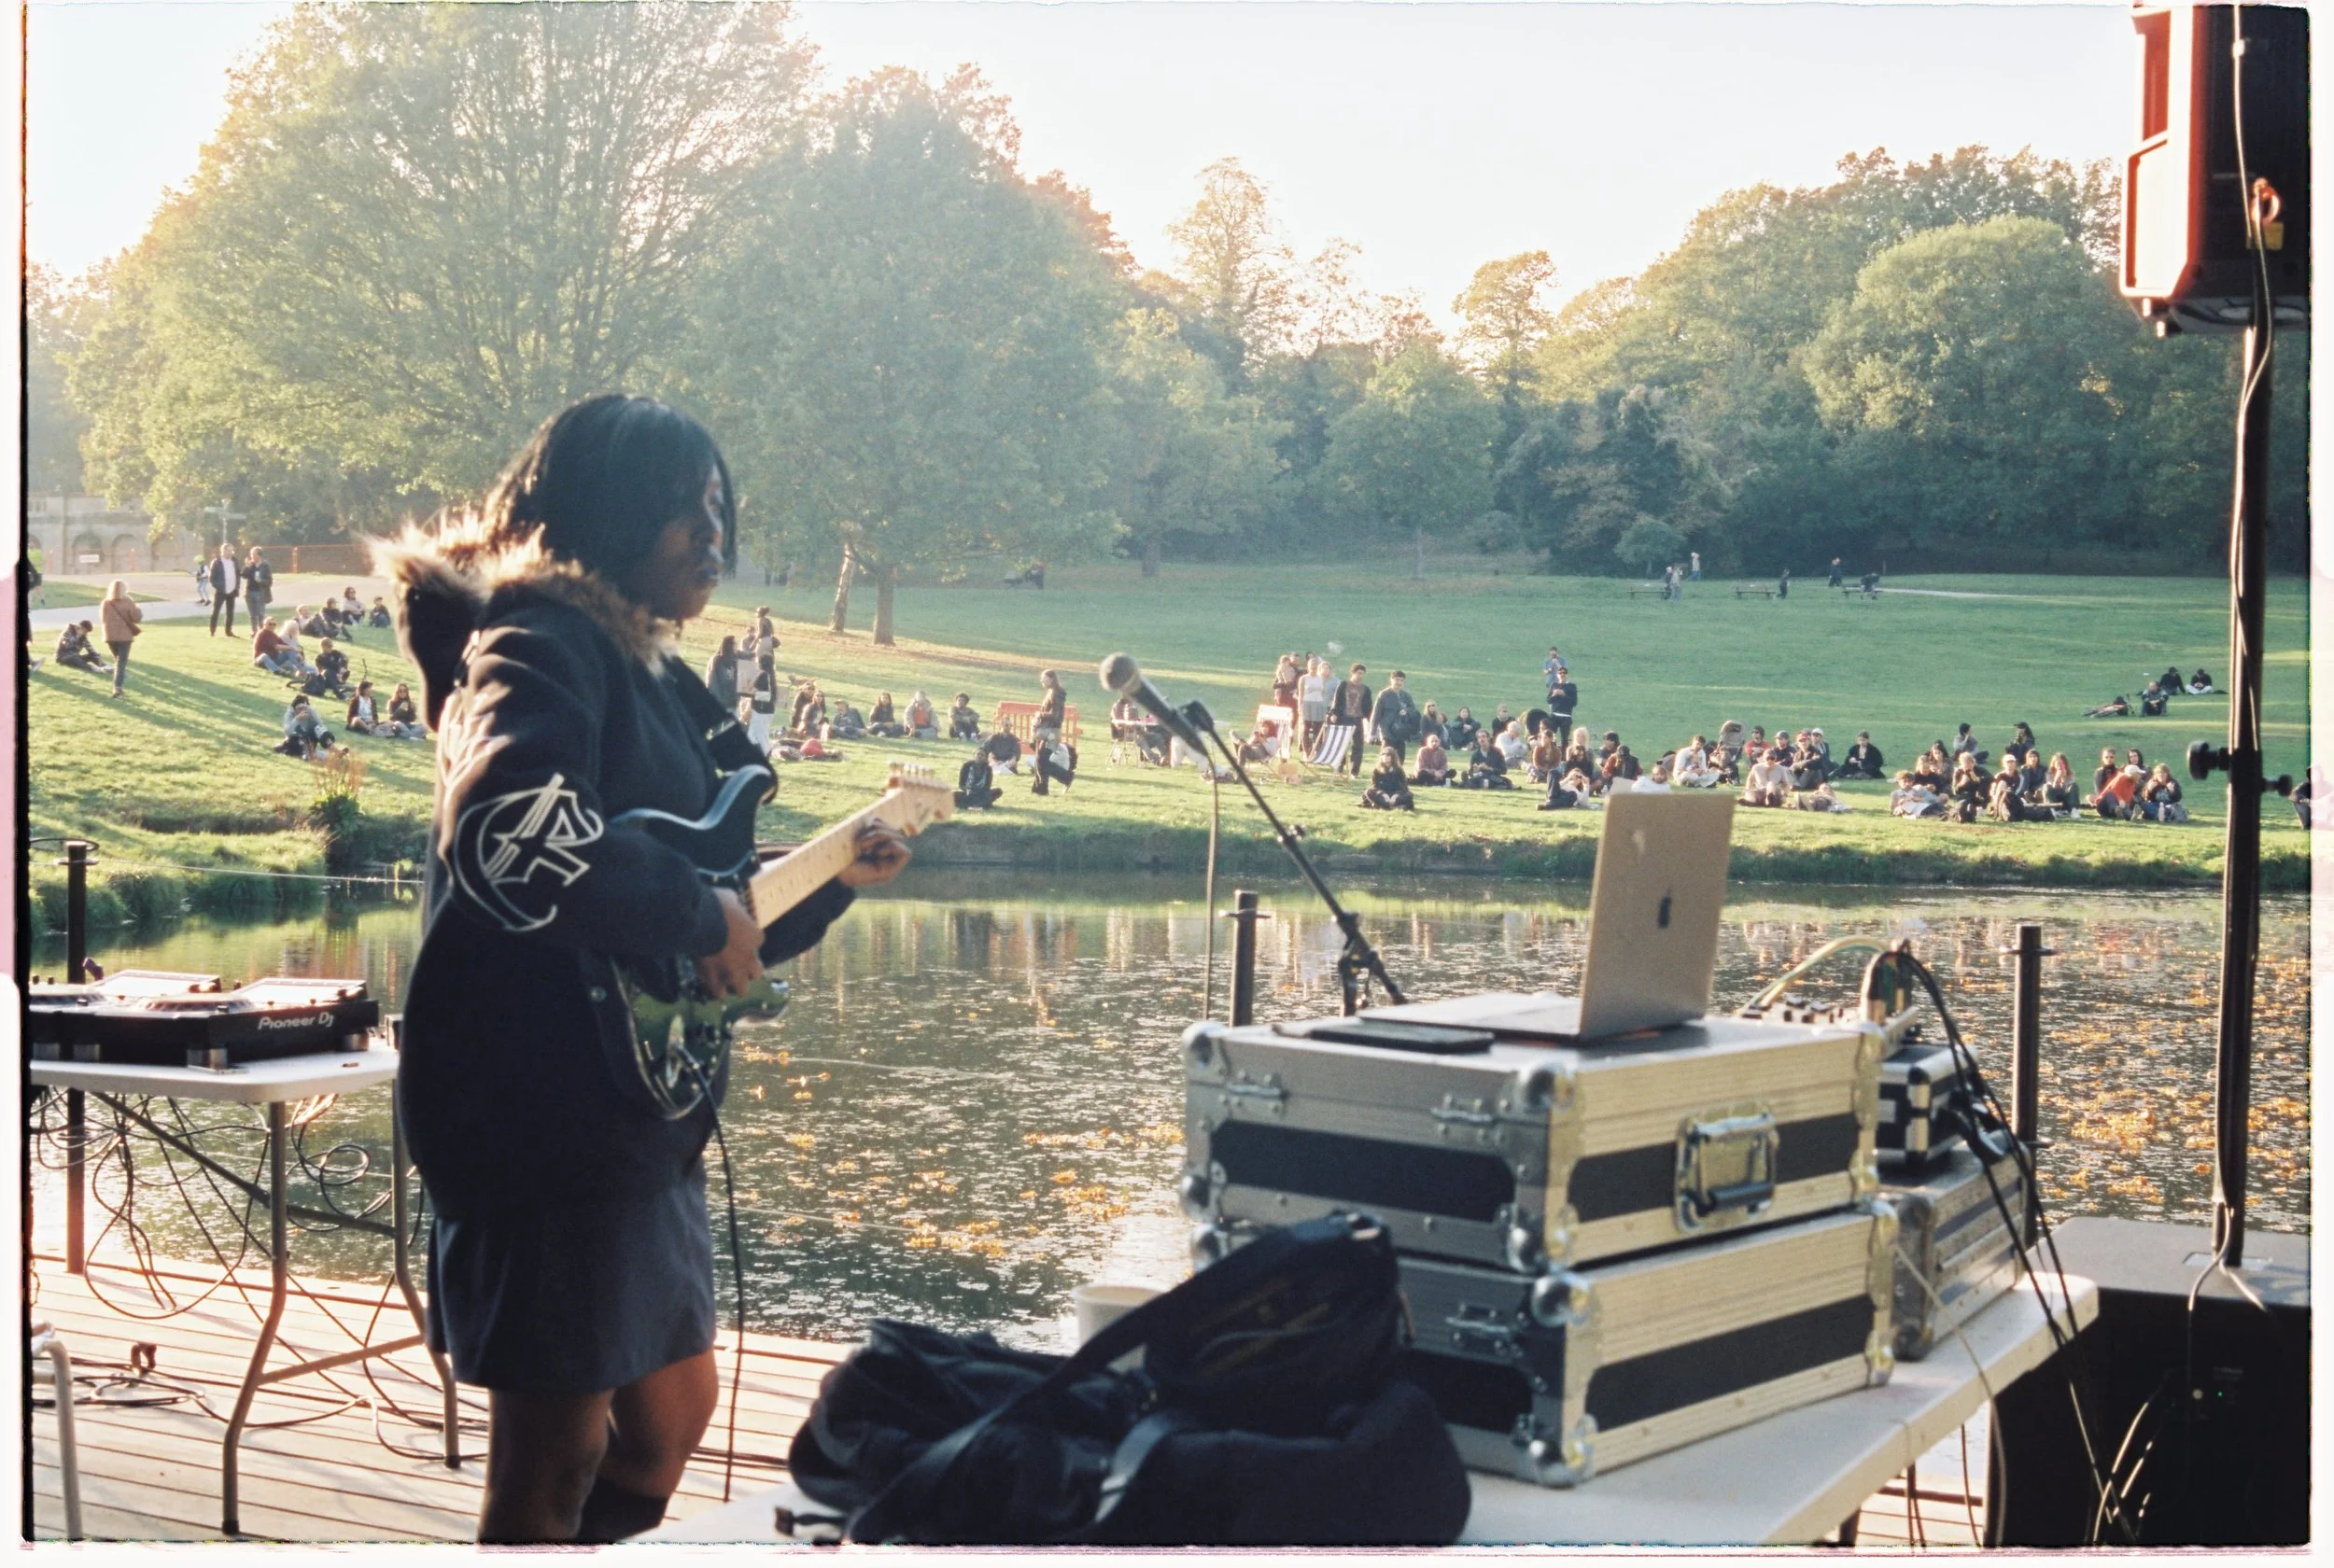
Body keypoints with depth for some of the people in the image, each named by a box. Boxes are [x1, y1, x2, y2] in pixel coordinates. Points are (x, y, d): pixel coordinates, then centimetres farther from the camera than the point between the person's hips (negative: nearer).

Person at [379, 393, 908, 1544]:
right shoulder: (542, 648, -13)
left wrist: (829, 880, 12)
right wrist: (696, 911, -23)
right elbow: (506, 833, -35)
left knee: (670, 1413, 21)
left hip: (643, 1115, 10)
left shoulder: (658, 685, 16)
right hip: (542, 1115, -10)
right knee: (554, 1461, 0)